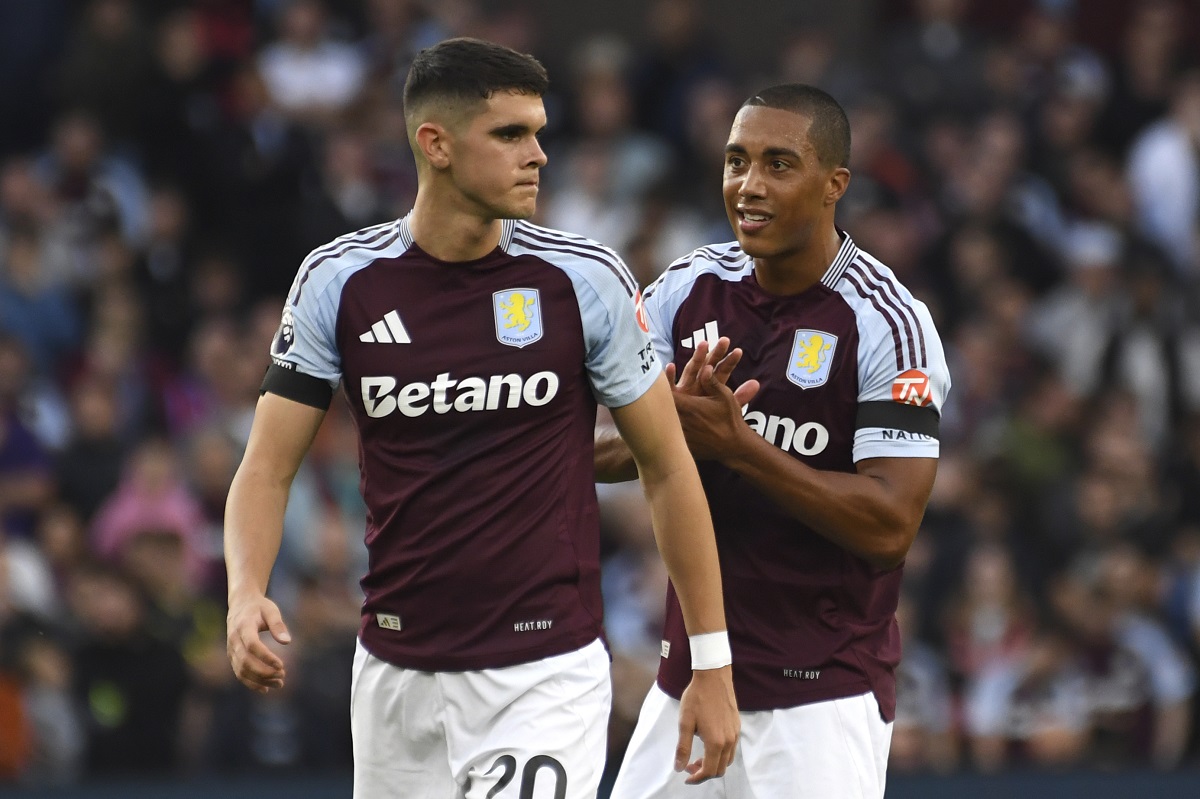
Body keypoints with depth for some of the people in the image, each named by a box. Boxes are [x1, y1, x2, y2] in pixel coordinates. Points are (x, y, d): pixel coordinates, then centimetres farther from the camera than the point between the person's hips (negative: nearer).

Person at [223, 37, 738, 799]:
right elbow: (268, 469, 2)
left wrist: (713, 665, 3)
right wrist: (246, 594, -19)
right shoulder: (341, 280, -1)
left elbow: (668, 467, 3)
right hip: (396, 675, 2)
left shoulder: (584, 279, -5)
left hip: (548, 673, -2)